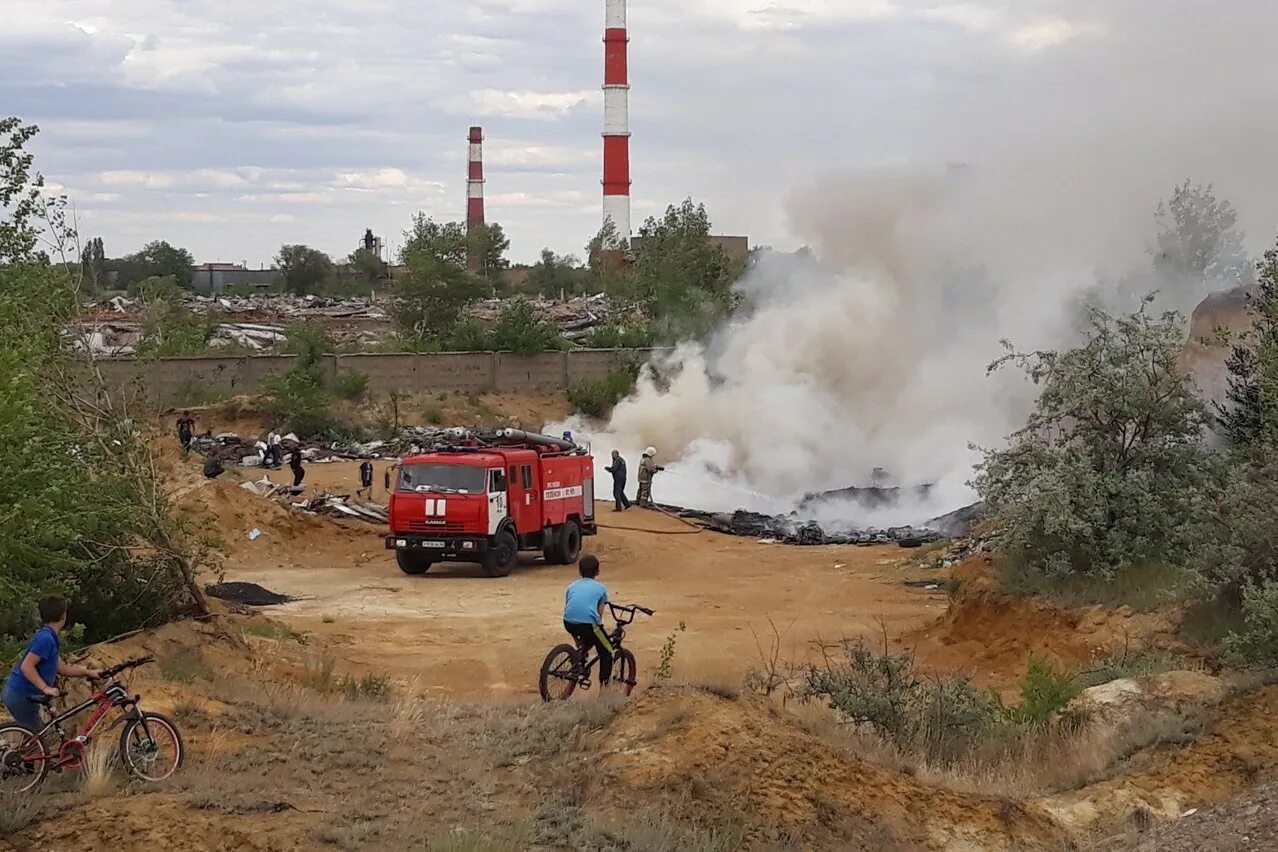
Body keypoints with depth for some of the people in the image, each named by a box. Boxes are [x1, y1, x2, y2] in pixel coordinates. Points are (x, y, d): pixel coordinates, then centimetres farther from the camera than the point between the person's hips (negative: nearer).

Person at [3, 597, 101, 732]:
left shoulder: (49, 637, 12)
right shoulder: (45, 638, -20)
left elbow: (61, 668, 17)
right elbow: (27, 666, -26)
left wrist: (88, 672, 15)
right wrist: (46, 688, -27)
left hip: (22, 694, 10)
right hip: (20, 695, -10)